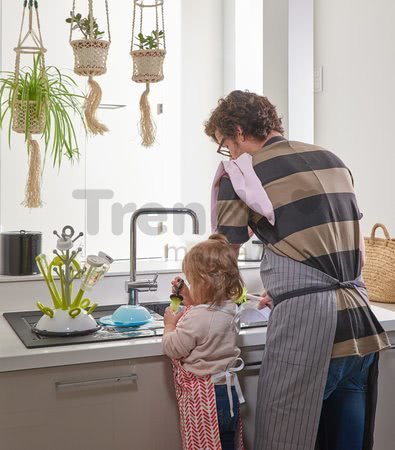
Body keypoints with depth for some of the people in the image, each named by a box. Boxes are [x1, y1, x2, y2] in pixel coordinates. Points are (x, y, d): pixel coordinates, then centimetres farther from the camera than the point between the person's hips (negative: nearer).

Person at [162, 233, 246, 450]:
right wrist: (187, 297, 16)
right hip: (228, 391, 8)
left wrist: (170, 325, 3)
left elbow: (172, 349, -13)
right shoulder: (227, 308, 0)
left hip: (204, 399, -8)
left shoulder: (195, 318, -26)